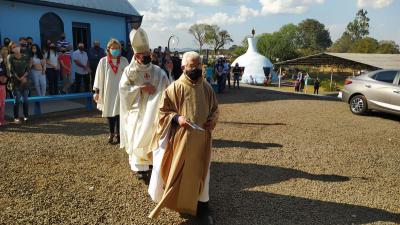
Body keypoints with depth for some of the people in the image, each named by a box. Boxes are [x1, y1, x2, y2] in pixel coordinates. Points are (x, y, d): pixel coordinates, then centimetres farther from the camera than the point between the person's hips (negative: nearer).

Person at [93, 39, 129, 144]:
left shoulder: (124, 61, 0)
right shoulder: (103, 61, -1)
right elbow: (99, 77, 0)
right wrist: (97, 91, -3)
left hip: (120, 91, 0)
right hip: (108, 91, 1)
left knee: (119, 112, -3)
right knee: (109, 112, 9)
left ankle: (118, 134, 8)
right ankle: (111, 133, 24)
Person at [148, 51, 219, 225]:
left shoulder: (207, 87, 3)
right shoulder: (175, 88, -9)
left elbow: (215, 108, 14)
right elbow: (163, 111, -5)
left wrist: (212, 121, -5)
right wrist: (176, 118, -22)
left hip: (202, 138, 3)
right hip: (181, 137, -3)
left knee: (200, 171, 12)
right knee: (179, 171, 9)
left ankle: (200, 202, 27)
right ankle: (179, 202, 31)